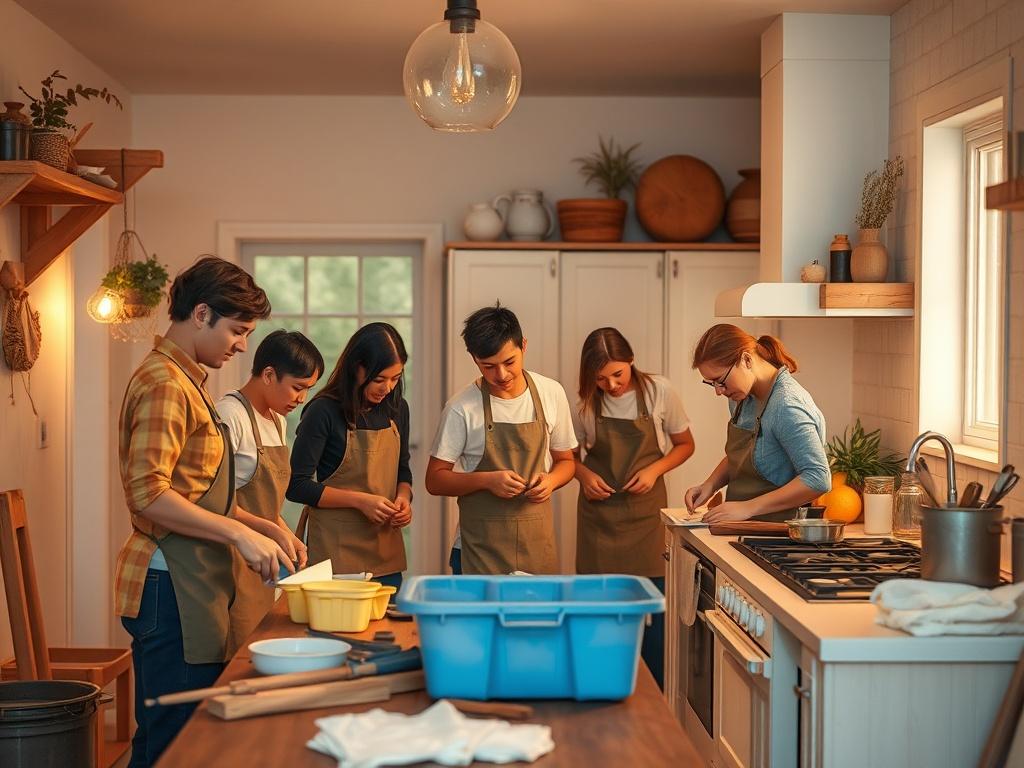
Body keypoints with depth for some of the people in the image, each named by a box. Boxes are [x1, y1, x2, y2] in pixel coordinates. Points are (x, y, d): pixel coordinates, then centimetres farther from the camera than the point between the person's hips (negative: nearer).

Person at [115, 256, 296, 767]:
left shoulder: (186, 381, 19)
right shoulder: (164, 384, -13)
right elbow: (148, 494, -22)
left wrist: (265, 528, 11)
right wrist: (240, 534, -19)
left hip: (188, 585, 10)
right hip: (170, 586, -10)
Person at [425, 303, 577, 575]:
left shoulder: (551, 393, 1)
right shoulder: (461, 408, -9)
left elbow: (565, 460, 13)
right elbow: (435, 480, -4)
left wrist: (550, 480, -9)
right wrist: (487, 480, -18)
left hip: (538, 543, 3)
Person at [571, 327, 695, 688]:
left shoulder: (658, 391, -6)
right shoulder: (585, 404, -3)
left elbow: (685, 445, 6)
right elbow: (569, 455, 12)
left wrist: (654, 470, -11)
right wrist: (584, 475, -9)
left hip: (646, 509, -1)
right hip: (599, 513, 1)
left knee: (658, 608, -5)